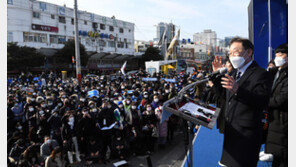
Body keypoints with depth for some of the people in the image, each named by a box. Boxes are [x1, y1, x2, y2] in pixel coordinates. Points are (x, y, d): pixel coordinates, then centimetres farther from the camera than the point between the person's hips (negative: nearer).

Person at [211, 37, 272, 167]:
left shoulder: (261, 75, -13)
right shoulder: (235, 73, 13)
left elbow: (263, 102, -26)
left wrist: (238, 90, -38)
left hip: (246, 135, -8)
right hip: (230, 130, 8)